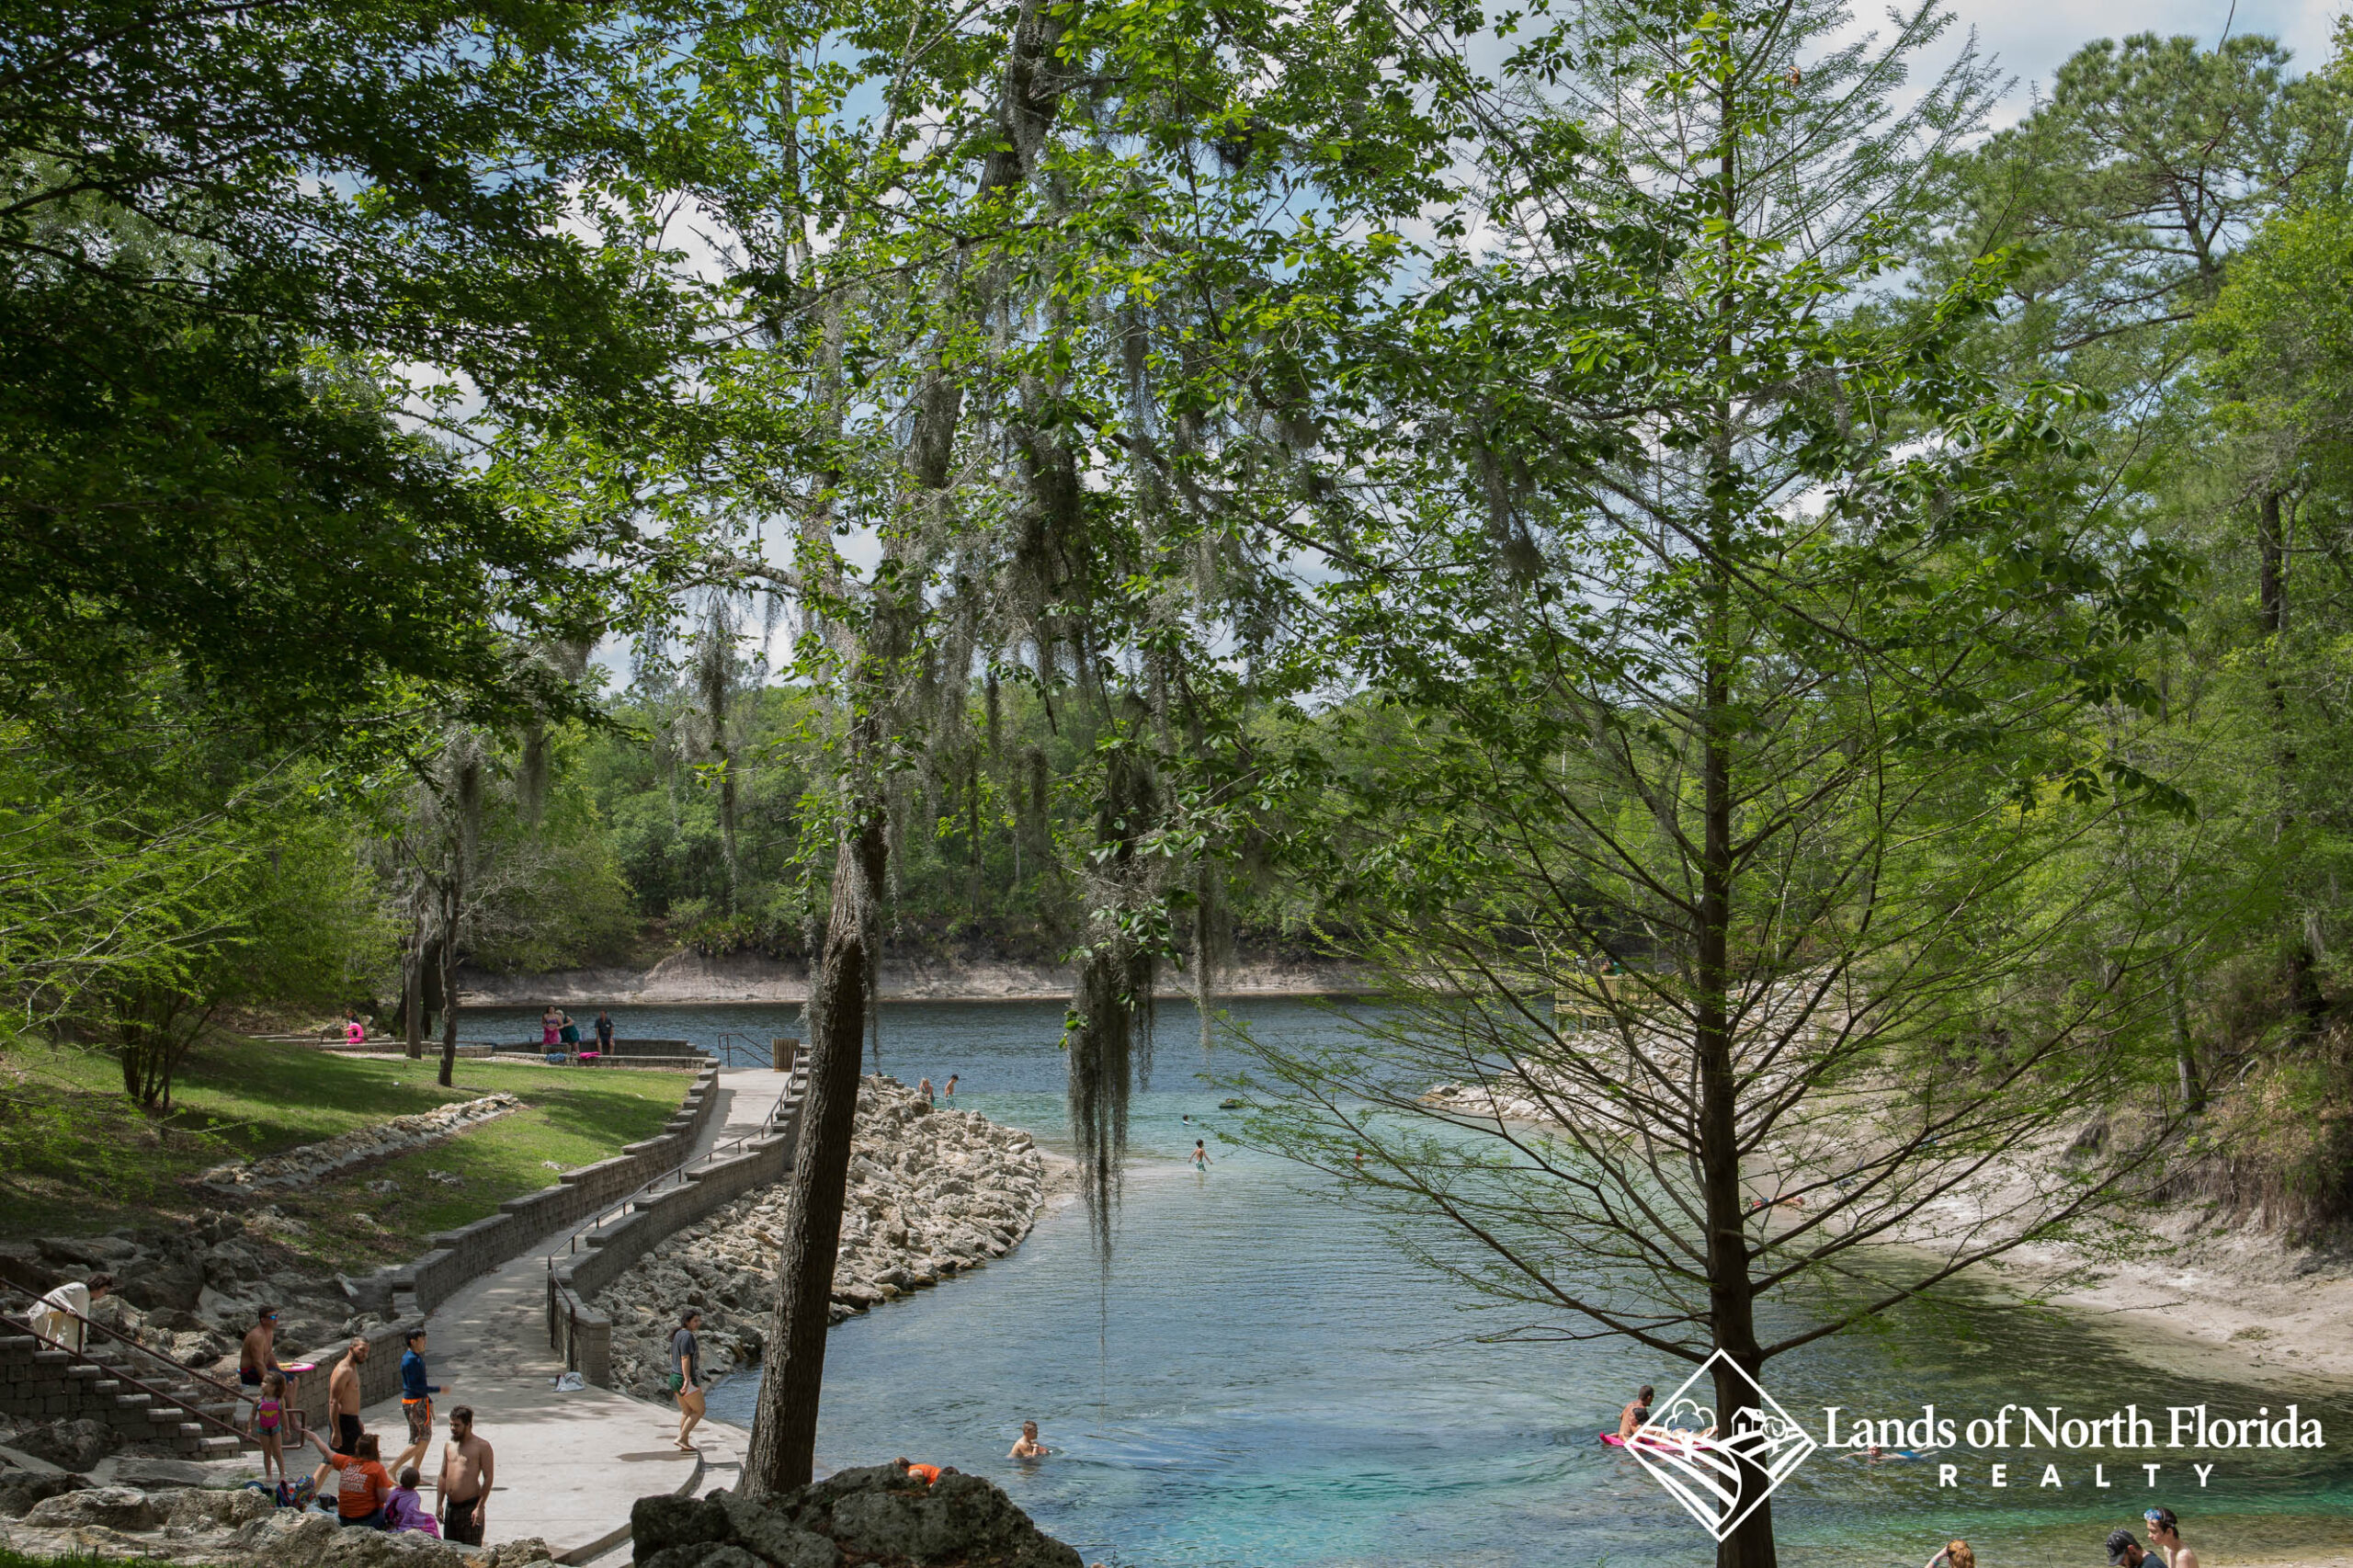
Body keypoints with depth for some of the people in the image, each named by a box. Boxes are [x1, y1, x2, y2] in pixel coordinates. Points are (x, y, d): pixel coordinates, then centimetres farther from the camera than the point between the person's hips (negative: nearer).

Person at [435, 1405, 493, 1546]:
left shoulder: (482, 1446, -8)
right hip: (450, 1507, 7)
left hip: (470, 1507, -6)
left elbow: (488, 1477, -10)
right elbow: (443, 1475, 17)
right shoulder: (449, 1445, 11)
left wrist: (480, 1507, -15)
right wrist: (439, 1504, 11)